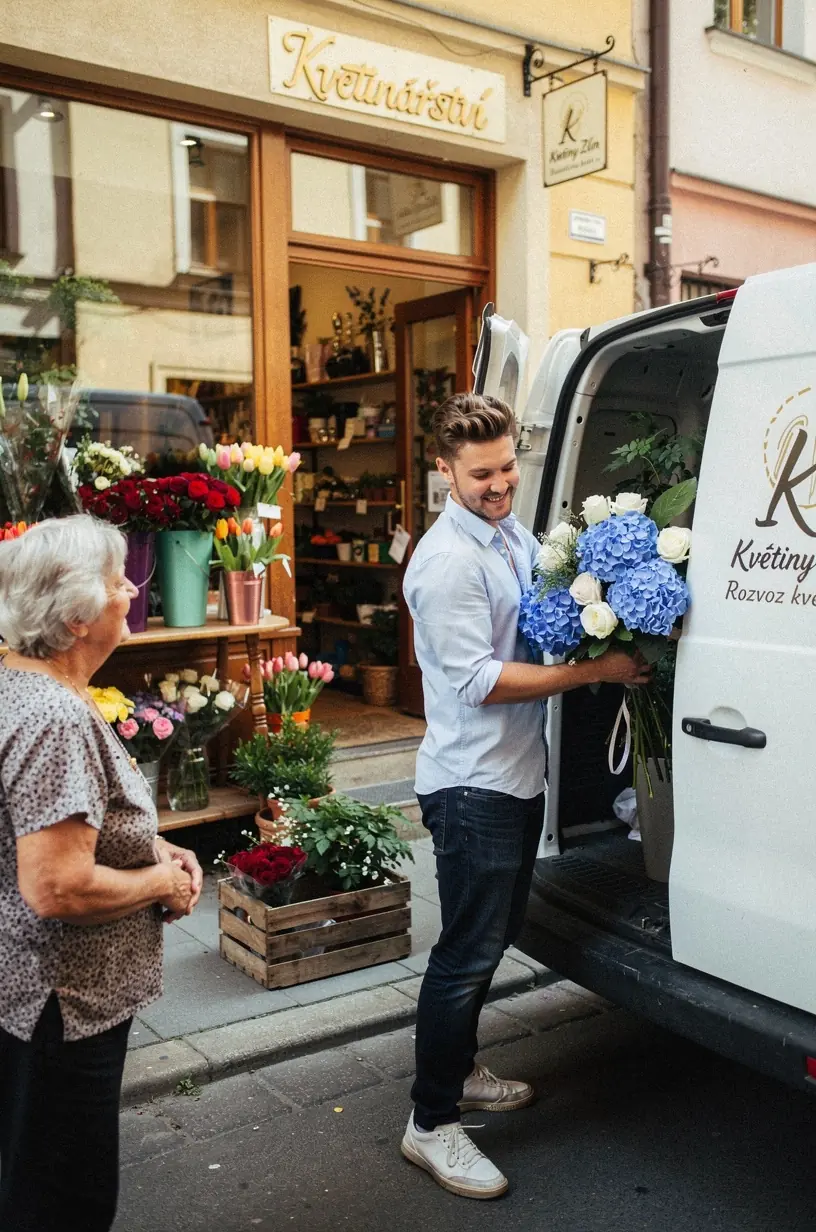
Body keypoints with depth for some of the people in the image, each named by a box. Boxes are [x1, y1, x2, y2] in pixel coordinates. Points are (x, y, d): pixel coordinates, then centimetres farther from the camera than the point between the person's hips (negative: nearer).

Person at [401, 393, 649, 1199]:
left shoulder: (515, 537, 9)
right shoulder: (449, 561, -19)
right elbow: (480, 681, -24)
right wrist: (596, 670, -21)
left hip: (518, 773, 9)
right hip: (472, 784, -9)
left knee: (492, 938, 21)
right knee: (468, 952, -2)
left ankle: (459, 1071, 38)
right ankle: (431, 1124, 13)